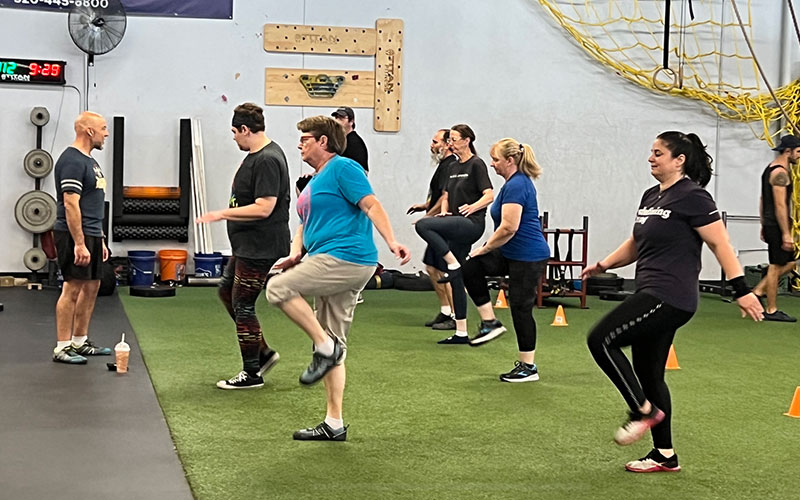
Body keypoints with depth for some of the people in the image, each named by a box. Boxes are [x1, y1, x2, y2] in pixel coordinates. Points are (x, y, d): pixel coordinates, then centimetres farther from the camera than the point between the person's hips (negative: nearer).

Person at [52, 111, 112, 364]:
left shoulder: (89, 161, 17)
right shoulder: (72, 161, -15)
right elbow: (70, 204, -20)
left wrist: (100, 239, 20)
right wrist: (79, 243, -23)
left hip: (91, 235, 10)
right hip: (74, 236, -10)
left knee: (91, 287, 12)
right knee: (72, 289, -6)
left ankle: (80, 342, 21)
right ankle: (62, 347, 0)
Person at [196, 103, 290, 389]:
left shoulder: (267, 160, -22)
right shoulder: (257, 155, 11)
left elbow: (263, 208, -28)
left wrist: (222, 214, -22)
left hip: (260, 247, -11)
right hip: (247, 244, 11)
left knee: (242, 304, -3)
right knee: (226, 292, 20)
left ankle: (251, 374, 10)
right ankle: (263, 352, 25)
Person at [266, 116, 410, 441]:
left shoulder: (343, 168, -5)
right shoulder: (315, 182, 24)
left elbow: (371, 205, -16)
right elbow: (306, 225, 26)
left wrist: (392, 243, -28)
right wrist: (296, 254, 6)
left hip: (346, 258, -10)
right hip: (333, 267, 10)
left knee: (278, 288, -18)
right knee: (334, 345, 10)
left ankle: (324, 347, -9)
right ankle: (334, 424, 15)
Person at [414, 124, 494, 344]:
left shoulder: (476, 164, -6)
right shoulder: (453, 167, 17)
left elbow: (489, 195, -14)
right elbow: (446, 196, 22)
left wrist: (473, 207, -26)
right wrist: (443, 211, 4)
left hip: (471, 223, -8)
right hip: (457, 227, 8)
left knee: (422, 225, -27)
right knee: (456, 281, 7)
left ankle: (453, 265, -17)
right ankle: (461, 333, 12)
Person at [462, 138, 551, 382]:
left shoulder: (516, 186, -18)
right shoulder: (519, 182, 13)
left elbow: (509, 227, -25)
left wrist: (485, 248, -12)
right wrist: (487, 248, 15)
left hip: (527, 258, -10)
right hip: (513, 254, 10)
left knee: (521, 308, -1)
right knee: (471, 268, -1)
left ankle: (528, 367, 10)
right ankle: (490, 323, 4)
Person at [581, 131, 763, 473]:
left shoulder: (692, 197, -11)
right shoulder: (651, 196, 14)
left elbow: (720, 243, -13)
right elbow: (636, 244, 24)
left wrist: (741, 290, -17)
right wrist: (603, 265, 14)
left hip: (669, 298, -9)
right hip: (650, 295, 9)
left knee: (601, 340, -15)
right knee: (648, 373, 12)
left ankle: (645, 411, 0)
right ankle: (665, 456, 22)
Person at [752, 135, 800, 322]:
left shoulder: (770, 169, 15)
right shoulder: (780, 173, -16)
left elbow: (762, 200, 20)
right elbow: (780, 205, -22)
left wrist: (764, 226, 23)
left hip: (770, 225, 10)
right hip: (778, 227, -10)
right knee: (776, 267, -3)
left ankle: (758, 291, 14)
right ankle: (771, 311, 4)